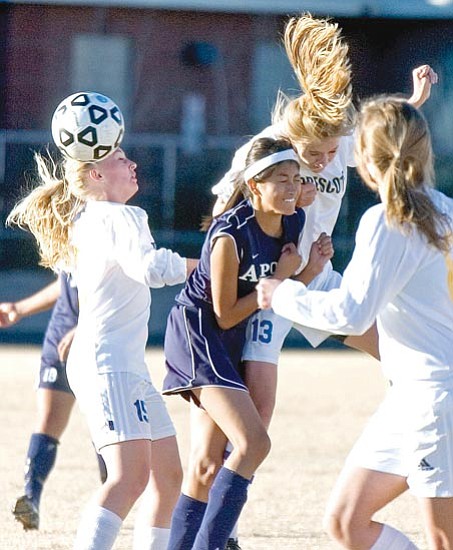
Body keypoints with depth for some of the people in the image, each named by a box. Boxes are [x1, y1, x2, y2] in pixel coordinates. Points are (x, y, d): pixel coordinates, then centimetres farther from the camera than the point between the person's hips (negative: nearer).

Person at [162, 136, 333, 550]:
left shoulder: (294, 223, -1)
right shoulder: (231, 235, -23)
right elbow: (226, 315, -16)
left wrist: (314, 266, -7)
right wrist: (280, 278, -16)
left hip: (229, 344, 8)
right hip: (197, 332, -8)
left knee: (207, 465, 9)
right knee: (253, 443, -21)